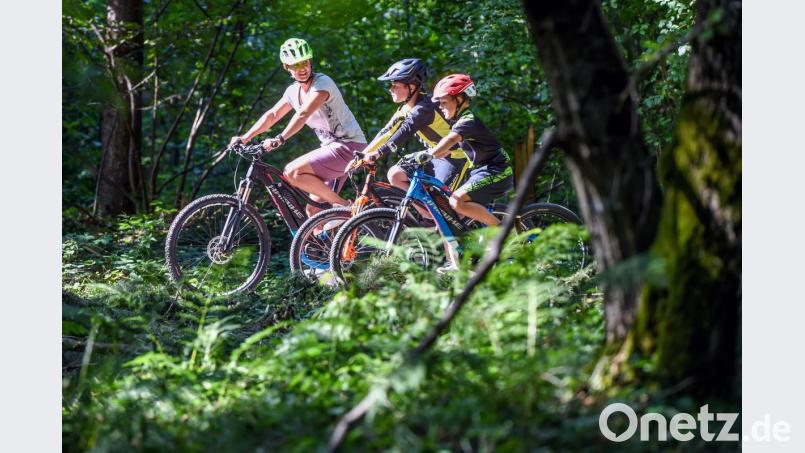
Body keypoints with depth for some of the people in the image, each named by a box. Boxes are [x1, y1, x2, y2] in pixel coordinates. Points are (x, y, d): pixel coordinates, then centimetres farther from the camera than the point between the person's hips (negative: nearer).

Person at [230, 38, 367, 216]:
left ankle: (343, 206, -13)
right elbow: (272, 115, 13)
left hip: (349, 145, -9)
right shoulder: (293, 91, 10)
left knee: (293, 172, -21)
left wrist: (279, 139, -38)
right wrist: (245, 137, 2)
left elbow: (303, 114, -28)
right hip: (332, 147, 9)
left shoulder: (322, 82, -15)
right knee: (314, 209, 6)